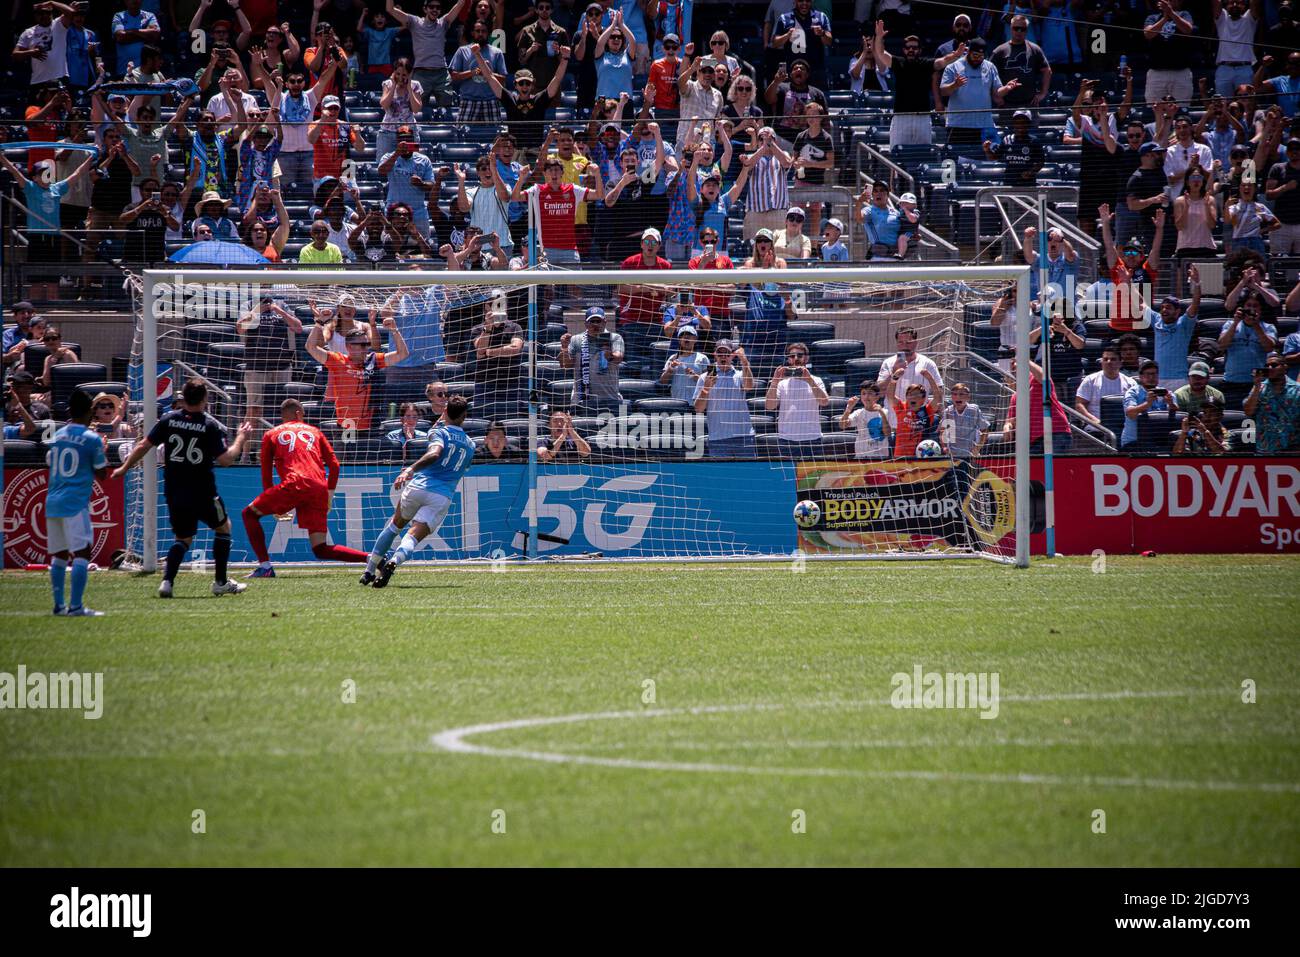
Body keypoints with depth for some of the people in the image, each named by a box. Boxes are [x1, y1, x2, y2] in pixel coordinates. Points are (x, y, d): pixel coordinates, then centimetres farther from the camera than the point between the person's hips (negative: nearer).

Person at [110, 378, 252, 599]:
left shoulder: (168, 419, 0)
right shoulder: (211, 426, -10)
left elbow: (144, 445, 2)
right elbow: (225, 459, -15)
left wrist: (124, 468, 14)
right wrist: (240, 440, 1)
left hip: (173, 493, 4)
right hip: (202, 493, -4)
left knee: (183, 538, 17)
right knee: (223, 526, 20)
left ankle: (167, 581, -6)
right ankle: (221, 582, 19)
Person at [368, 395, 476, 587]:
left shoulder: (440, 432, 3)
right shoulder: (470, 445, 19)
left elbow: (435, 452, -19)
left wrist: (411, 469, -29)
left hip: (418, 487, -1)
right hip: (443, 497, 1)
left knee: (395, 526, 24)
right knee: (414, 537, -11)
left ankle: (369, 571, 27)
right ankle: (394, 562, -44)